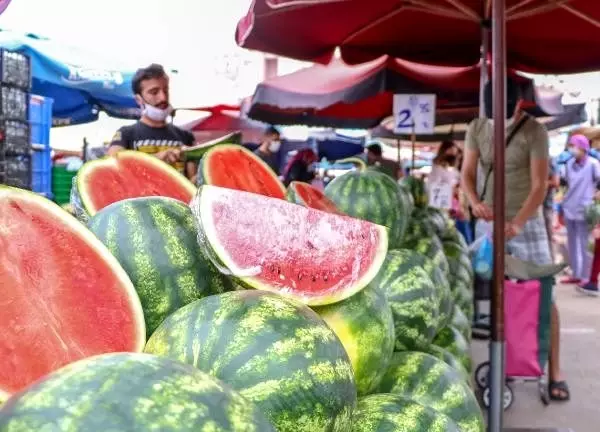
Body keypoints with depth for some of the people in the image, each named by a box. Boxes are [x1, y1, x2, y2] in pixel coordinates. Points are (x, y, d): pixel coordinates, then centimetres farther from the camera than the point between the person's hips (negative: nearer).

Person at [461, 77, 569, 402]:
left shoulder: (534, 132, -13)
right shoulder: (476, 128, -2)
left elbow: (540, 186, -16)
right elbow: (467, 173, -1)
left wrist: (516, 224, -28)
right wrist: (474, 202, -23)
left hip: (527, 222, -3)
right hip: (488, 223, 3)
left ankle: (554, 372, 6)